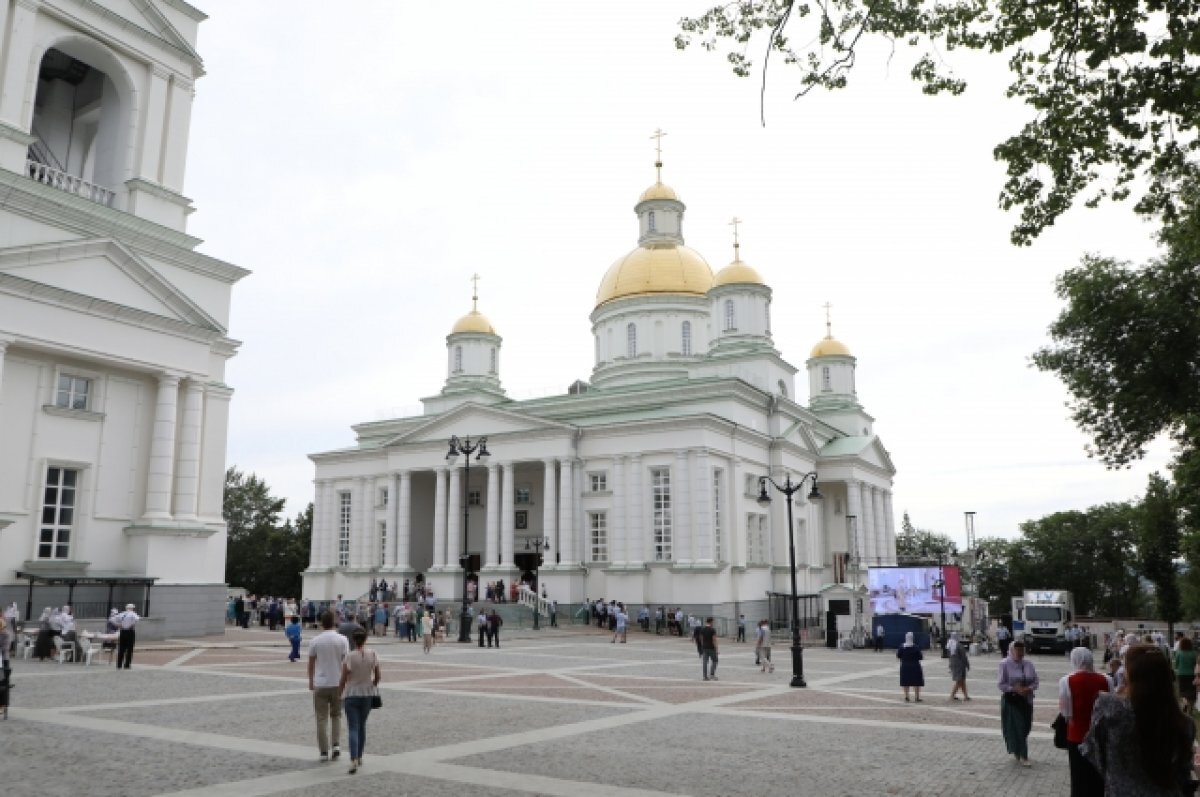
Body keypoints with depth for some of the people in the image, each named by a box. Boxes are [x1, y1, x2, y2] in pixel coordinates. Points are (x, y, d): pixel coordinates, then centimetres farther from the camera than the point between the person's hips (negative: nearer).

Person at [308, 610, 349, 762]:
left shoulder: (315, 641, -5)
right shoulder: (342, 640, -6)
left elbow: (311, 663, 3)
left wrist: (311, 681, 16)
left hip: (320, 684, -1)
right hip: (337, 683, 1)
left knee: (322, 718, 6)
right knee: (336, 715, 18)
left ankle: (324, 752, 6)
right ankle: (336, 744, 4)